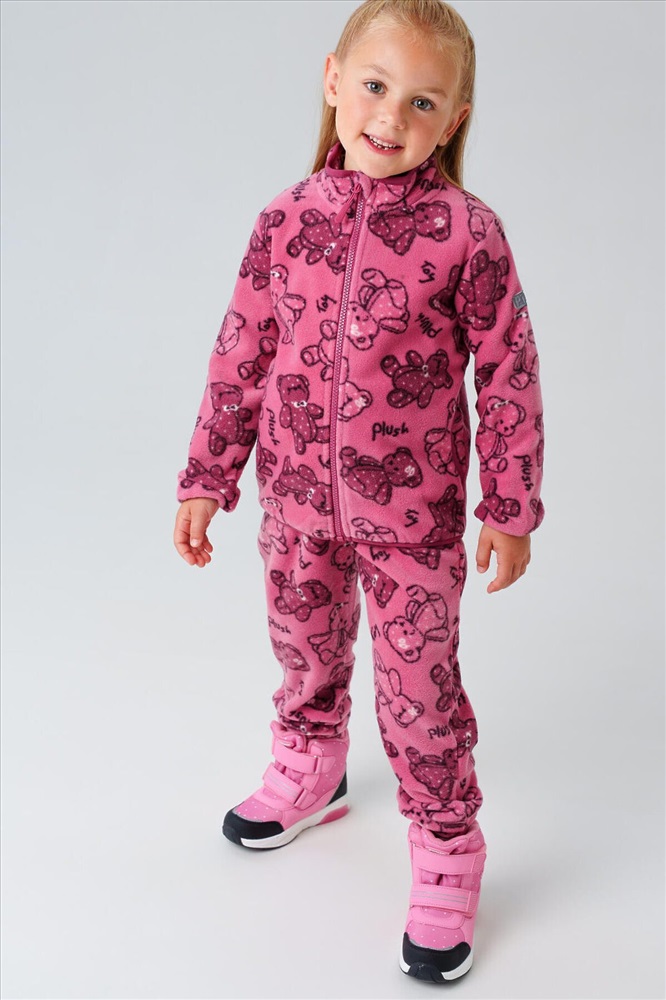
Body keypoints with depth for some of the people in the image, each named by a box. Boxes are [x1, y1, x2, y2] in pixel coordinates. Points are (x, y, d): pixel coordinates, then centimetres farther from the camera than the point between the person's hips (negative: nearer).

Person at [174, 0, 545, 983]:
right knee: (304, 652, 25)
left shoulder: (466, 231, -13)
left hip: (412, 514, -4)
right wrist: (207, 479, 5)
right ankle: (310, 771, 53)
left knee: (420, 689, 6)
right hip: (297, 498, 4)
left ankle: (447, 854, 28)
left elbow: (509, 374, -7)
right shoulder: (287, 220, -4)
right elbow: (241, 355, 2)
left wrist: (511, 507, -4)